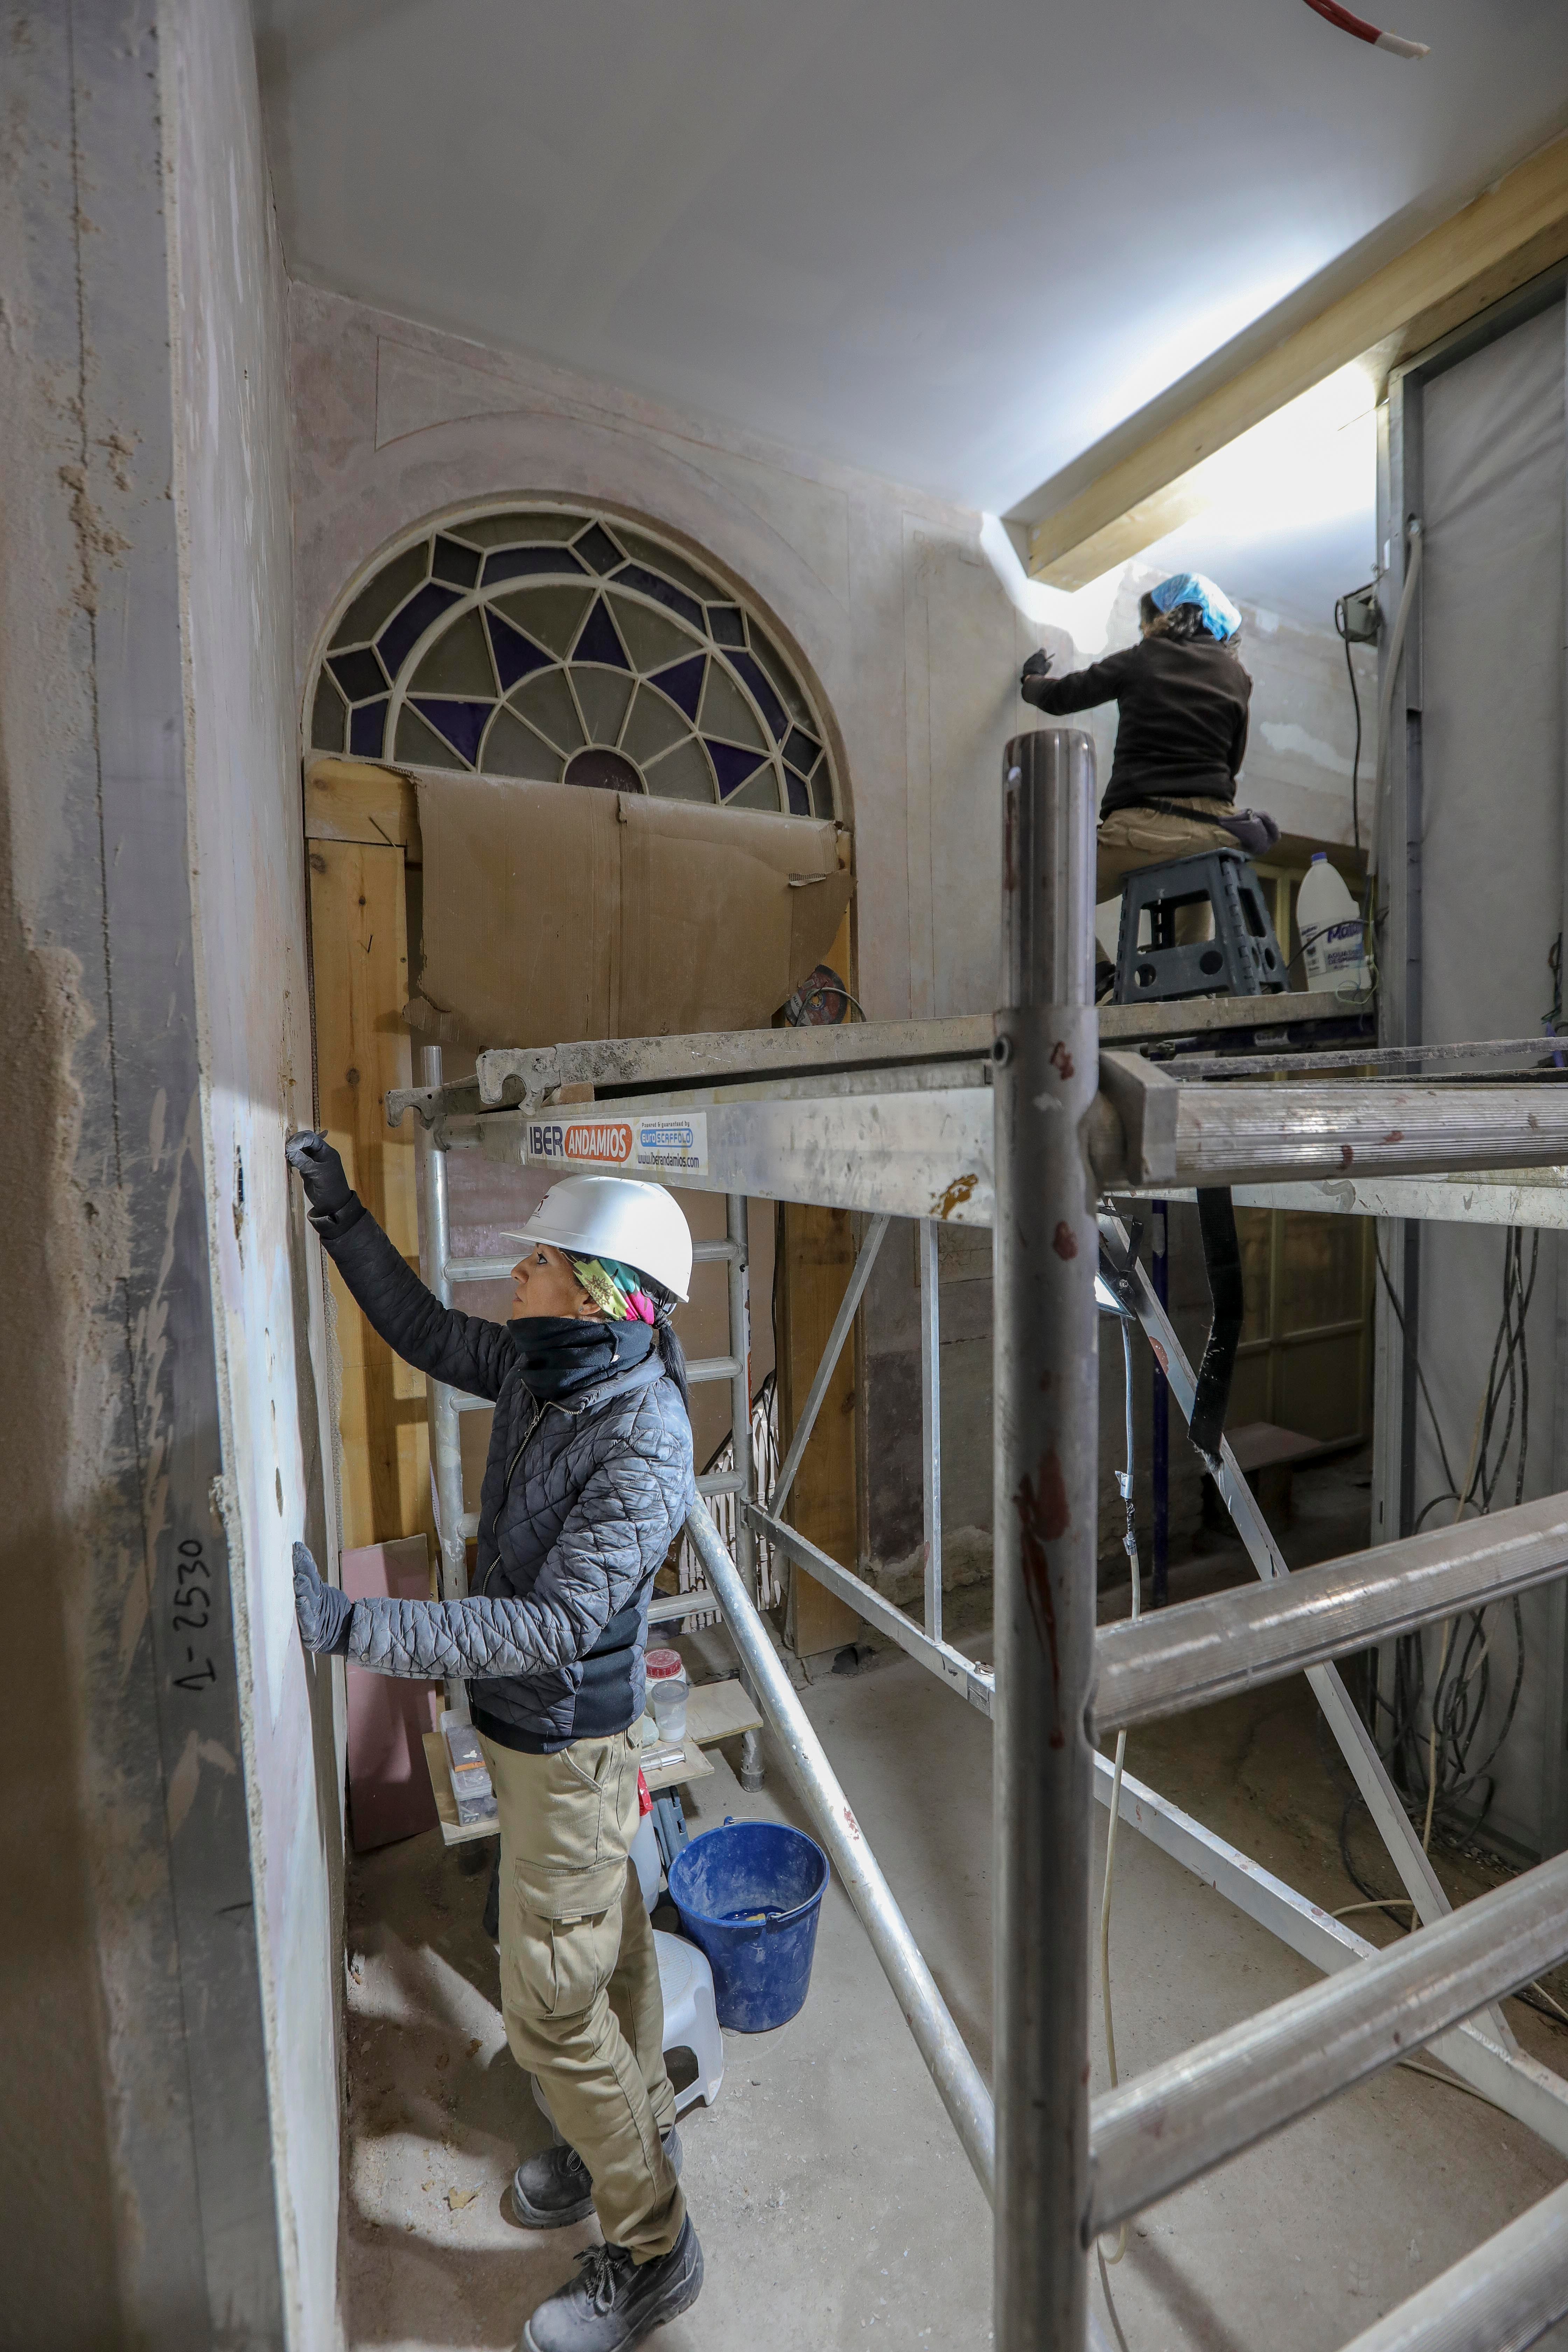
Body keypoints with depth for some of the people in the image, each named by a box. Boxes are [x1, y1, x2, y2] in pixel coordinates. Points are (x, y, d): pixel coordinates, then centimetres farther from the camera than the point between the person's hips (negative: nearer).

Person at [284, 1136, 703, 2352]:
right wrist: (339, 1211, 4)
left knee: (550, 2000, 8)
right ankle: (638, 2125, 53)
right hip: (532, 1720, 8)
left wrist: (351, 1626, -38)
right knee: (606, 1929, 27)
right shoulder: (543, 1364, -8)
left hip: (566, 1737, -8)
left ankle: (652, 2250, 33)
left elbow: (555, 1625, -35)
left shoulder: (643, 1440, -32)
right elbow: (428, 1331, 7)